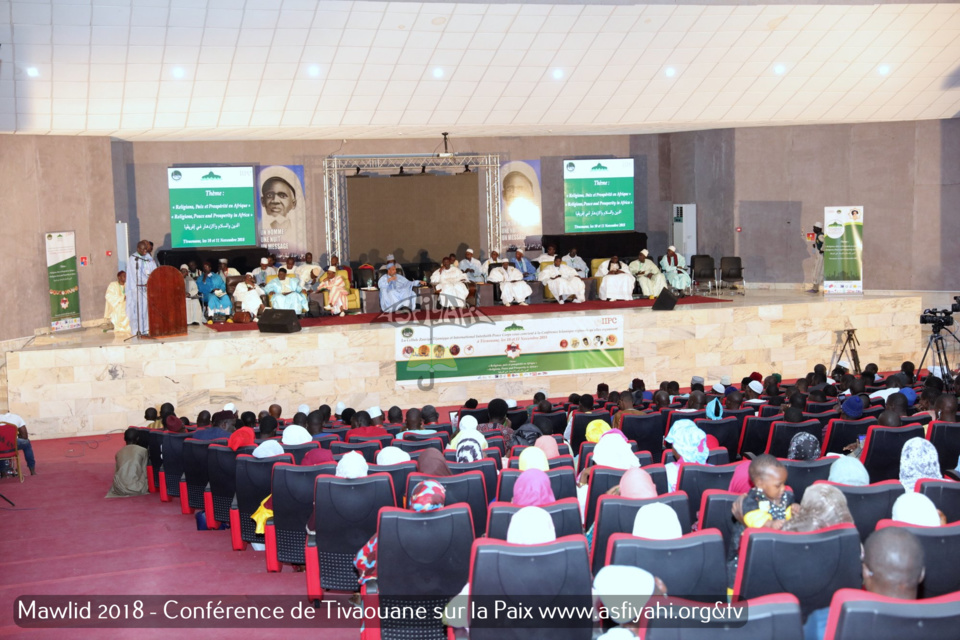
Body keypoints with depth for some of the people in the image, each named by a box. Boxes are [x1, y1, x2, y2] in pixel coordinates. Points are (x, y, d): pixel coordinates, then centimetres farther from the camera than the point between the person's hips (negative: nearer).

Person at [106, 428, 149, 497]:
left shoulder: (119, 453, 12)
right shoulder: (143, 451, 2)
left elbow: (116, 471, 18)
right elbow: (144, 473, 2)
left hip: (119, 489, 3)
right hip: (136, 490, -3)